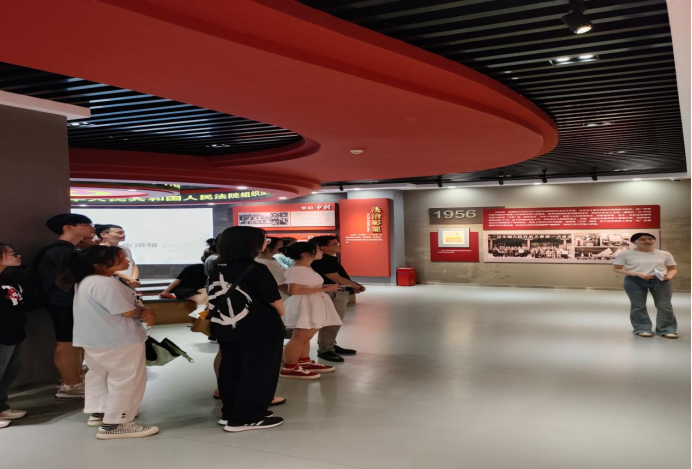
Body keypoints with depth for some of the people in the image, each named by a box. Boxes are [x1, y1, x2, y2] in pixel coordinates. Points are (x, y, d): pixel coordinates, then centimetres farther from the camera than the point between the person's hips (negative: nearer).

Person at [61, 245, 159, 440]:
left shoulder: (84, 281, 8)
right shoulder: (106, 284, -26)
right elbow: (128, 311, -25)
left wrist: (141, 311, -2)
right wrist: (144, 312, -2)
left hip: (94, 339, 11)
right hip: (118, 340, -11)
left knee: (98, 375, 23)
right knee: (126, 380, 0)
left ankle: (98, 413, 36)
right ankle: (113, 424, 5)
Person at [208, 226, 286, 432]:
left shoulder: (216, 268, 3)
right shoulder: (256, 270, -18)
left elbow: (214, 298, 12)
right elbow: (276, 302, -12)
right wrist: (280, 316, 7)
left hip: (225, 329, 8)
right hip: (259, 330, -8)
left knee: (230, 370, 18)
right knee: (256, 373, 4)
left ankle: (229, 413, 29)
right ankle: (244, 419, 10)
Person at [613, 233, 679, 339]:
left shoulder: (664, 254, 9)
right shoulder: (625, 254, 0)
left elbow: (673, 269, 13)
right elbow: (617, 269, -4)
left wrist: (669, 276, -12)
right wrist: (639, 274, -14)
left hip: (661, 281, 2)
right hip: (635, 282, -1)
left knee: (665, 306, -1)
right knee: (638, 306, 1)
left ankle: (667, 330, 9)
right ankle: (642, 329, 12)